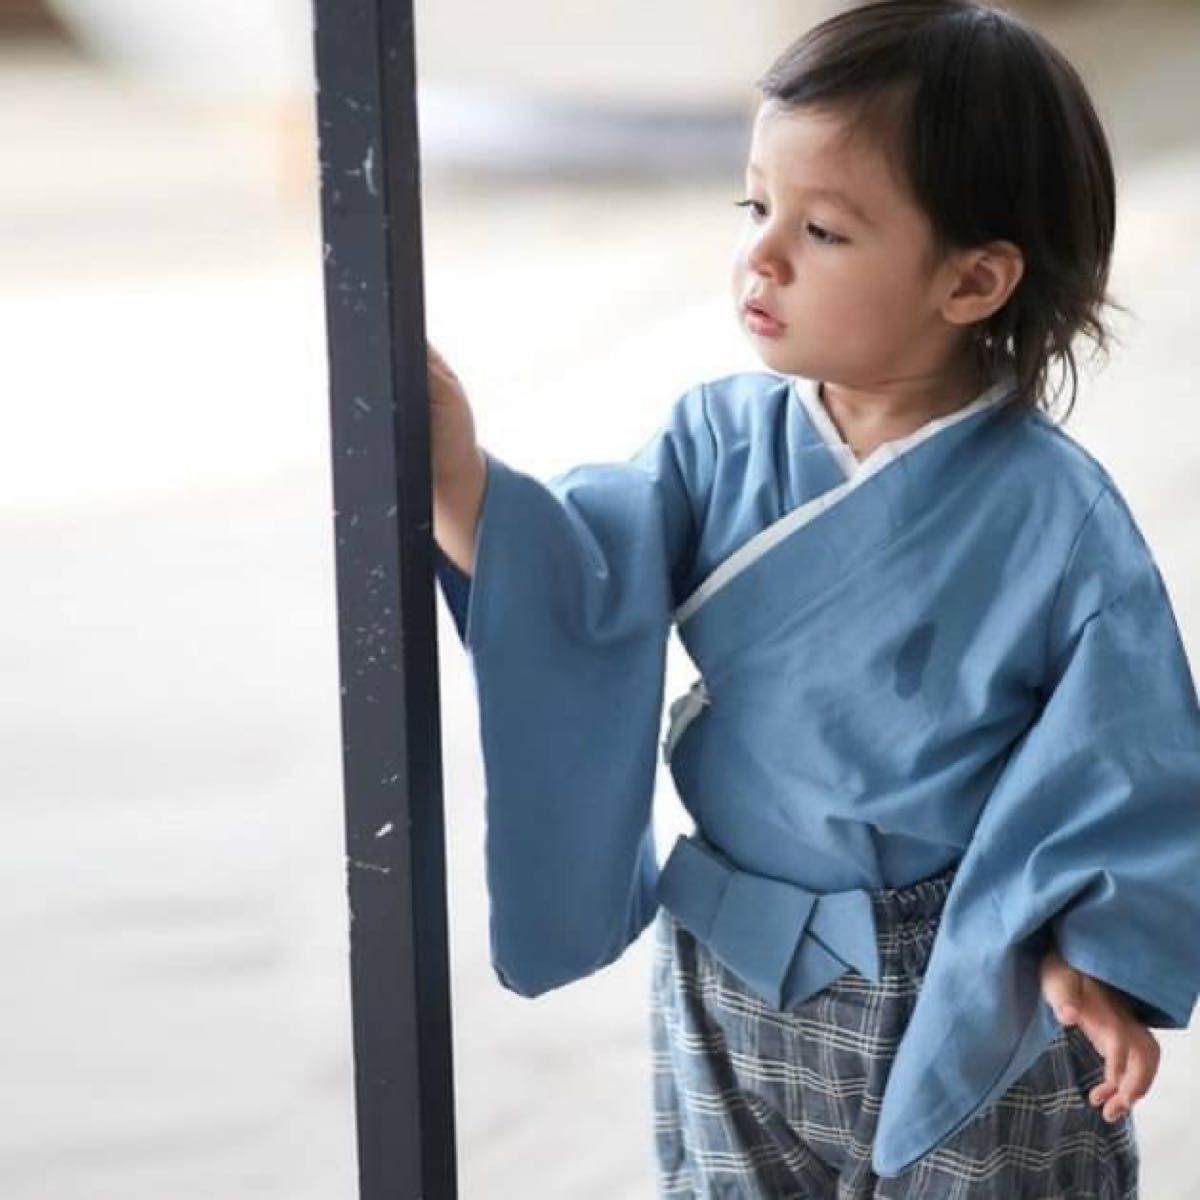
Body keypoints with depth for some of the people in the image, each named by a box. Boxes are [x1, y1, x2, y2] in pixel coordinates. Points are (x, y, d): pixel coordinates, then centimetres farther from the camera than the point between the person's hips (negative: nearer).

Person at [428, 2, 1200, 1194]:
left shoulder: (1051, 514, -16)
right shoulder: (721, 437, -4)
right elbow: (588, 585, -18)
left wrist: (1098, 952, -19)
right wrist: (462, 490, -34)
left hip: (963, 997, -4)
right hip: (730, 984, 4)